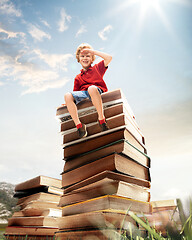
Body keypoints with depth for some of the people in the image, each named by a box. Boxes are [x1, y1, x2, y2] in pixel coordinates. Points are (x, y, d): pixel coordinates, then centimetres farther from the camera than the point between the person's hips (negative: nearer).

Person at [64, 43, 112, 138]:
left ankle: (101, 119, -37)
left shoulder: (97, 68, 23)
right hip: (83, 93, 3)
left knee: (91, 88, -40)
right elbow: (76, 93, 24)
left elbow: (109, 58, 8)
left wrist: (93, 51, 11)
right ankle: (79, 125, -30)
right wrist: (69, 102, 4)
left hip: (97, 90, -3)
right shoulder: (77, 78, 29)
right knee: (67, 95, -26)